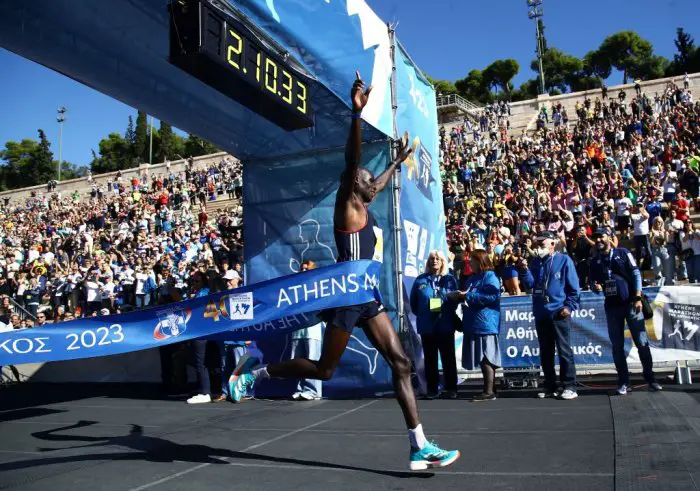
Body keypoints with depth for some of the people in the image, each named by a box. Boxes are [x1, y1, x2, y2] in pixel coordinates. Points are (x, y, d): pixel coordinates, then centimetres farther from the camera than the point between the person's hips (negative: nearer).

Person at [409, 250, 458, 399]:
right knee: (430, 359, 7)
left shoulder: (450, 279, 5)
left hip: (446, 326, -1)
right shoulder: (420, 280, 5)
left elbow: (455, 300, 5)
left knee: (448, 358, 4)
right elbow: (414, 303, 8)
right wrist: (422, 315, 5)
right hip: (427, 327, 1)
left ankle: (451, 389, 12)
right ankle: (432, 389, 14)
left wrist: (448, 314, -4)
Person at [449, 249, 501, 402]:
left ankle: (489, 392, -3)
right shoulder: (472, 279, 21)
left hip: (485, 325, -9)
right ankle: (489, 390, 16)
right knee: (482, 359, 10)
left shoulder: (489, 277, -6)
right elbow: (467, 296, 29)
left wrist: (468, 296, -14)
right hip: (473, 325, 9)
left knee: (486, 359, -6)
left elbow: (491, 297, -19)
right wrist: (459, 296, 7)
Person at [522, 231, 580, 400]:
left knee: (564, 351, -2)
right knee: (545, 353, 9)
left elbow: (574, 286, -2)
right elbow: (530, 283, 4)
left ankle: (569, 387, 4)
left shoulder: (564, 260, 0)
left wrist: (570, 306, -11)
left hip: (559, 313, -5)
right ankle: (550, 387, 17)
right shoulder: (535, 262, 13)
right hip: (541, 314, 5)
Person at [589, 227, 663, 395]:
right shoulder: (595, 261, 9)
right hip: (611, 306, 3)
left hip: (630, 303, -3)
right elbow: (592, 283, 13)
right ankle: (623, 382, 10)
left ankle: (650, 378, 11)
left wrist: (638, 298, -11)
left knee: (642, 342, -1)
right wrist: (595, 287, -12)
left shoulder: (623, 253, 1)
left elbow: (636, 274, -3)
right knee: (617, 345, 4)